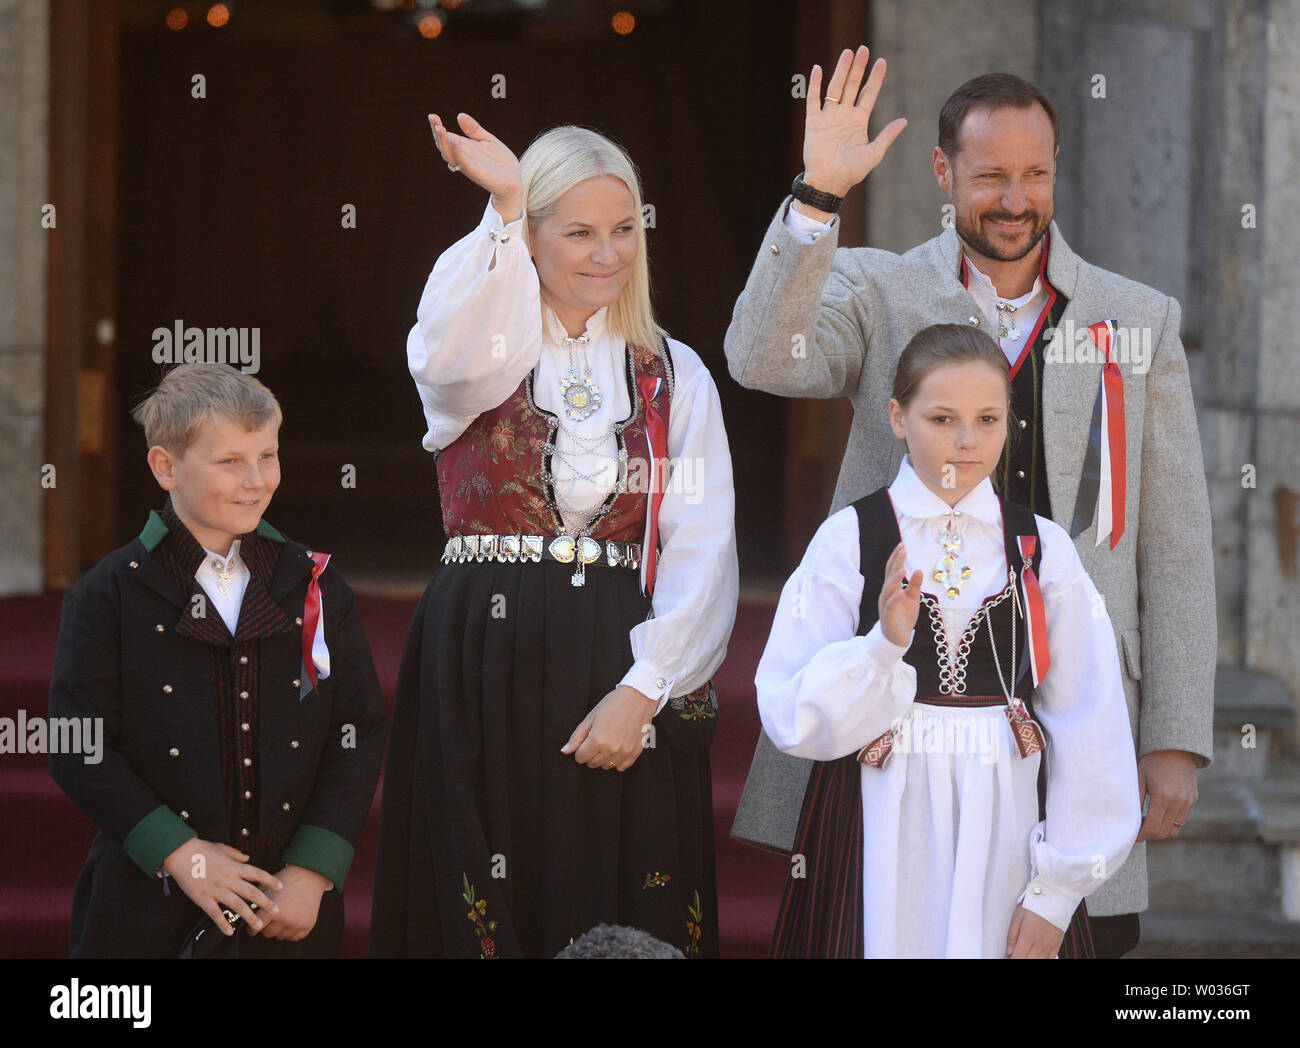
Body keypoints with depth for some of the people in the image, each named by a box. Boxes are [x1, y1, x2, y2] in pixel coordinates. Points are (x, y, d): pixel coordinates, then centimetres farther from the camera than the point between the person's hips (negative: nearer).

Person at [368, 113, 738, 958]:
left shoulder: (675, 375, 9)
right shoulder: (487, 350, 4)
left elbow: (702, 550, 0)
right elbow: (454, 359, -23)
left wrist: (643, 690, -11)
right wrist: (501, 209, -34)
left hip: (625, 677, 1)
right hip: (484, 667, -1)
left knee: (624, 916, 1)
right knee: (481, 908, -1)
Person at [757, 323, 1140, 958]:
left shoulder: (1043, 550, 1)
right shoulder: (850, 540, -3)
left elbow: (1089, 729, 1)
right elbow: (792, 720, -6)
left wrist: (1056, 893, -4)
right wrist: (885, 641, -21)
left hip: (1003, 827, 1)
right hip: (881, 827, -1)